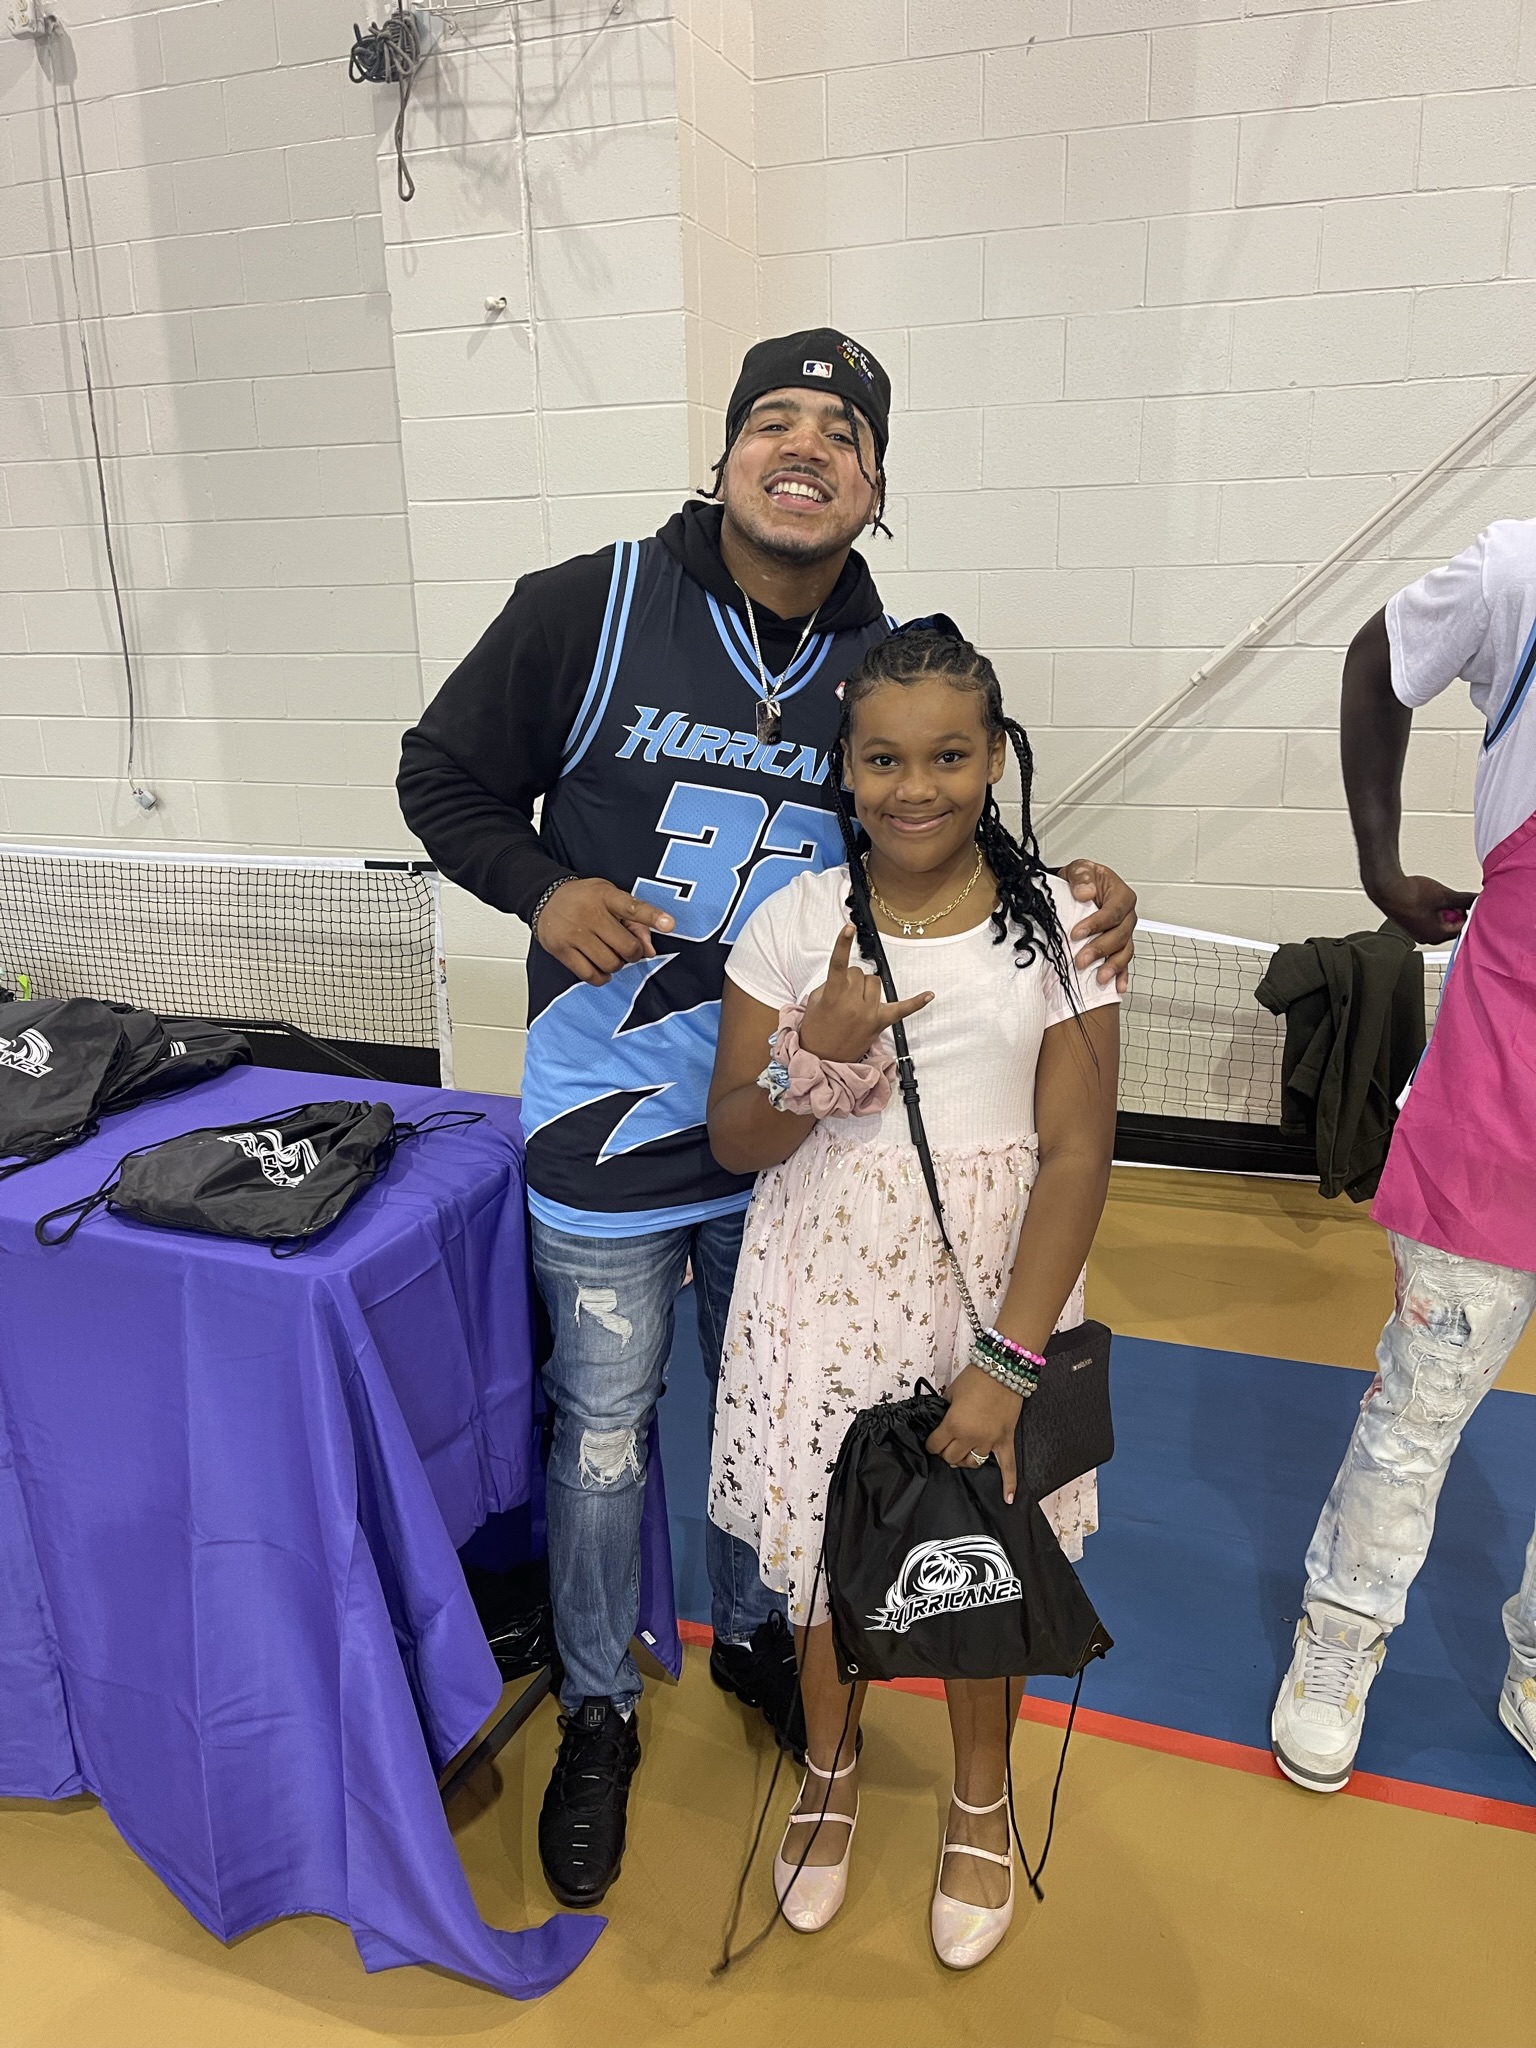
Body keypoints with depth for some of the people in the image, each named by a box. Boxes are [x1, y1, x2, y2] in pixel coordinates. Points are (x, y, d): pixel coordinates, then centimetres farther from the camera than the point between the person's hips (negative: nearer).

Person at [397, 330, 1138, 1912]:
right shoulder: (590, 608, -10)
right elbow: (442, 774, 0)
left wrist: (1066, 899, -11)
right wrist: (542, 887, -18)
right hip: (610, 1112, -3)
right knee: (602, 1432, 12)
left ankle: (750, 1632, 50)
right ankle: (598, 1710, 38)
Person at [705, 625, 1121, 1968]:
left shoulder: (1055, 922, -7)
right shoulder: (796, 921, -5)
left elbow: (1077, 1154, -9)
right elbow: (734, 1142, -1)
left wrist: (1009, 1362, -15)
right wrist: (816, 1053, -22)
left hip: (993, 1284, -1)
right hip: (824, 1286, 1)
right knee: (820, 1543, 14)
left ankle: (982, 1801, 44)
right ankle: (832, 1760, 47)